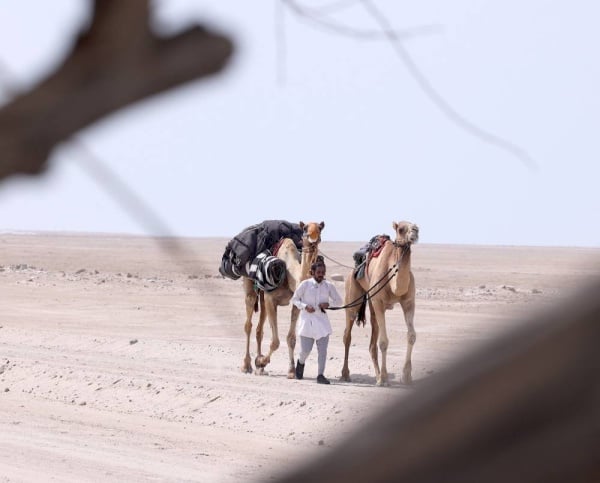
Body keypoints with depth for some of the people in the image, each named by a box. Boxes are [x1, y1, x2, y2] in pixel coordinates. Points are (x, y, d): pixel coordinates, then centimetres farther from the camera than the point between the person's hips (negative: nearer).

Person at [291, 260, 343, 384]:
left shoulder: (329, 286, 1)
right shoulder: (305, 284, -5)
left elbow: (339, 301, 8)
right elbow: (294, 299, 2)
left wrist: (328, 304, -11)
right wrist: (305, 306, -15)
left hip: (322, 320, 2)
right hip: (307, 319, -2)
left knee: (322, 349, -5)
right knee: (306, 349, 2)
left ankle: (320, 375, 5)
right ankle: (301, 363, 36)